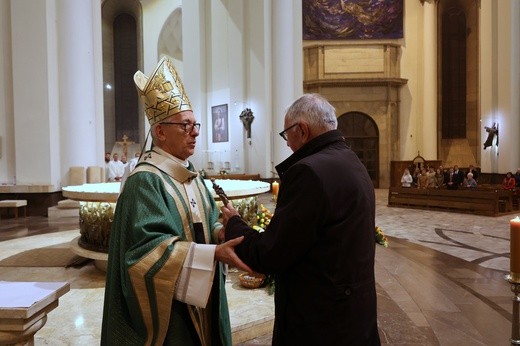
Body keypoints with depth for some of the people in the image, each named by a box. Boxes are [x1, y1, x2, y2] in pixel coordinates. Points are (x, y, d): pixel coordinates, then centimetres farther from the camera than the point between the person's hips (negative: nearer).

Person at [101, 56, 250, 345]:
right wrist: (214, 253, -32)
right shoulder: (145, 181, -20)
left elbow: (208, 223, 8)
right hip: (168, 306, -8)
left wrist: (223, 233, -14)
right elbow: (150, 247, -26)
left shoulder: (192, 175, 7)